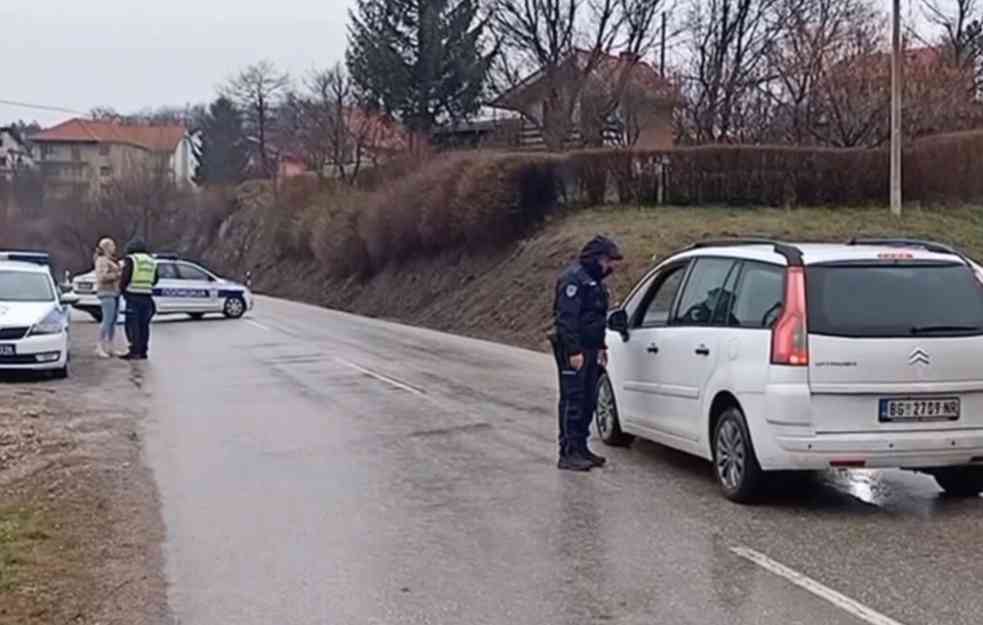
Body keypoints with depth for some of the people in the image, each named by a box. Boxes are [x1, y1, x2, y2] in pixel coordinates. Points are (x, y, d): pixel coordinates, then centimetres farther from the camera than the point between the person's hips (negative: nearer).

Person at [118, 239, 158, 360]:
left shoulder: (130, 260, -5)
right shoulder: (151, 261, 13)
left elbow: (125, 277, -12)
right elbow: (154, 280, 19)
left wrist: (122, 289, 5)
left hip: (133, 297, -6)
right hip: (146, 296, 6)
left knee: (132, 325, -5)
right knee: (143, 325, 8)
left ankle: (135, 352, -9)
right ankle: (143, 351, 7)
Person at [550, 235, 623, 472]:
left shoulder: (594, 280, 18)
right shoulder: (574, 278, -14)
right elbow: (567, 317, -21)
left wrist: (600, 346, 25)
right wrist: (574, 350, -25)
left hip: (589, 349, 10)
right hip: (573, 351, -10)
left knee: (588, 401, 13)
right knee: (572, 402, -8)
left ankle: (581, 447, 22)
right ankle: (568, 454, -6)